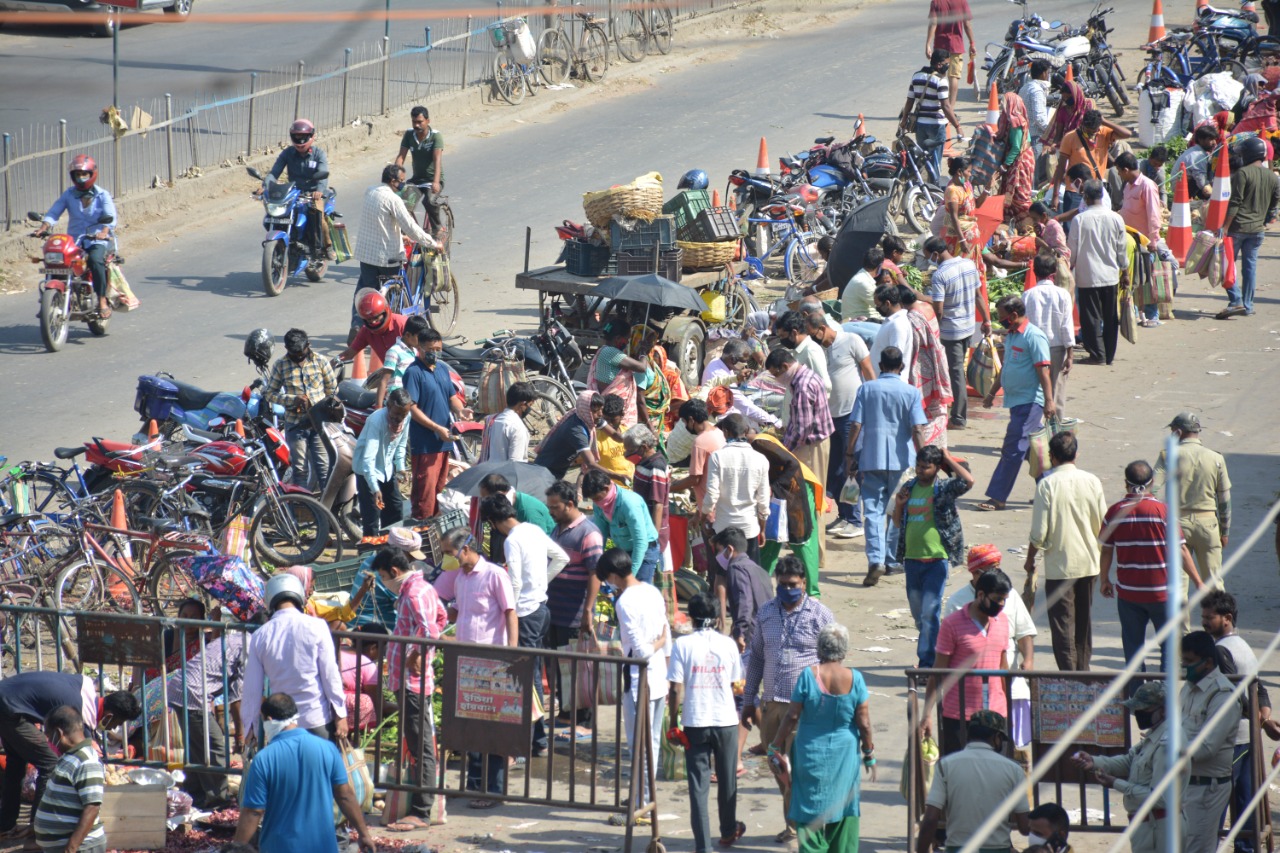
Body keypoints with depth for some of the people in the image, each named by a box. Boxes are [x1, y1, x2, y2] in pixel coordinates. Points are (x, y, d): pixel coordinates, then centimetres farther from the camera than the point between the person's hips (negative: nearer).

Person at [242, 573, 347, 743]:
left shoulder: (260, 637, 0)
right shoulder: (316, 627, -8)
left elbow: (252, 688, 5)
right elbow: (330, 675, -6)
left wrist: (249, 727, 13)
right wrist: (340, 714, 1)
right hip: (318, 718, -2)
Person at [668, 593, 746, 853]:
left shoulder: (683, 645, -8)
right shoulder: (728, 644, -2)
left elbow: (676, 689, -10)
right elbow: (735, 683, 7)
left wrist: (673, 722, 1)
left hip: (695, 724, -2)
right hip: (726, 721, 2)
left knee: (698, 785, 2)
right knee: (727, 780, 20)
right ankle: (728, 830, 38)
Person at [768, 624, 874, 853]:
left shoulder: (809, 675, -12)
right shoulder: (854, 679, -9)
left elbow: (792, 717, -8)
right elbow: (864, 724, -5)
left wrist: (775, 747, 3)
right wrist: (869, 754, 8)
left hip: (811, 755, -1)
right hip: (844, 756, 1)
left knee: (809, 812, 5)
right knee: (843, 814, 11)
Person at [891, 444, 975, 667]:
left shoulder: (944, 488, -5)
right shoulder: (909, 487, 10)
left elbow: (968, 481, -25)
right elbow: (898, 522, 18)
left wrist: (949, 460, -13)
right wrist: (899, 505, -2)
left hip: (936, 559, -6)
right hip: (912, 558, 6)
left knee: (930, 611, -11)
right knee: (918, 613, 14)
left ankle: (927, 662, -9)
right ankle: (929, 652, 32)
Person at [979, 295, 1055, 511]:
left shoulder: (1033, 337, -15)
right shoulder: (1011, 336, 13)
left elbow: (1043, 371, -20)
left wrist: (1049, 401, -25)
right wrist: (992, 393, 27)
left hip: (1029, 402, -9)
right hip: (1016, 401, 9)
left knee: (1013, 450, -8)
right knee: (1031, 449, 14)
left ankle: (997, 498, -7)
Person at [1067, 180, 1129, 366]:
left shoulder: (1079, 220, -13)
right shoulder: (1115, 218, -4)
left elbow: (1072, 250, -6)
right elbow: (1122, 249, 4)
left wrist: (1069, 268, 10)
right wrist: (1125, 272, 16)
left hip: (1087, 276, -3)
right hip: (1110, 275, 3)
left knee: (1091, 317, 5)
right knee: (1110, 317, 12)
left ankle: (1097, 354, 3)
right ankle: (1110, 355, 18)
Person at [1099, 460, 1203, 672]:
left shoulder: (1114, 512, -3)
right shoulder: (1163, 511, -10)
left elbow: (1106, 550, 4)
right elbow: (1181, 551, -7)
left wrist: (1104, 580, 19)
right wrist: (1198, 582, 2)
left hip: (1128, 592, 2)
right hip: (1161, 591, -2)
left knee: (1132, 646, 10)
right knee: (1169, 643, 9)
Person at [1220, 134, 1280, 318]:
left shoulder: (1242, 173, -13)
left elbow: (1235, 203, -15)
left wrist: (1225, 227, -13)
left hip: (1238, 227, -6)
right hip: (1257, 229, 6)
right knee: (1250, 265, 12)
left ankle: (1236, 301, -10)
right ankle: (1248, 305, 13)